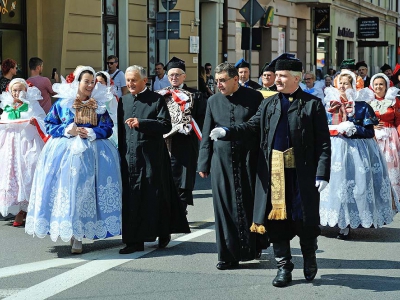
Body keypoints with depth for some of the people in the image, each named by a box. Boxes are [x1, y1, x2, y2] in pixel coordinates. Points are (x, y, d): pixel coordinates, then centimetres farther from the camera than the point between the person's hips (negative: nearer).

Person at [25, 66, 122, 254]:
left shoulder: (99, 104, 8)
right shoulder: (62, 102, 4)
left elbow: (107, 128, 5)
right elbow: (50, 125, 5)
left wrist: (92, 133, -12)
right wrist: (67, 130, -11)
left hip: (92, 152, 1)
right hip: (65, 151, -1)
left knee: (85, 190, -4)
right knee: (66, 188, -5)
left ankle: (78, 236, 1)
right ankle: (67, 230, 7)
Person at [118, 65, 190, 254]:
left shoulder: (156, 100, -1)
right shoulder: (123, 101, 14)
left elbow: (165, 125, -11)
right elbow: (120, 128, 18)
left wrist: (141, 123, -20)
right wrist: (120, 151, 10)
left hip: (151, 156, -4)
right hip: (129, 156, 4)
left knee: (154, 195, 1)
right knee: (131, 198, 1)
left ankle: (163, 233, 20)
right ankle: (134, 240, 5)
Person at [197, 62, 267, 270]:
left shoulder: (254, 98, 1)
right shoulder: (213, 101, 10)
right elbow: (206, 135, 12)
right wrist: (203, 164, 7)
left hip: (249, 160, -2)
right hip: (222, 161, 2)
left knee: (249, 205, 3)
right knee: (224, 208, 1)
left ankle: (252, 248, 19)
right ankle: (228, 255, 7)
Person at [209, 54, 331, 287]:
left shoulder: (313, 104, -1)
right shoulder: (269, 104, 12)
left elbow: (324, 143, -4)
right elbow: (252, 127, 4)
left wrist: (322, 174, -11)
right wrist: (227, 132, -14)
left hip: (302, 172, -3)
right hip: (273, 172, 4)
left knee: (304, 220, 4)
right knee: (276, 219, 6)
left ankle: (310, 258, 29)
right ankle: (284, 267, 17)